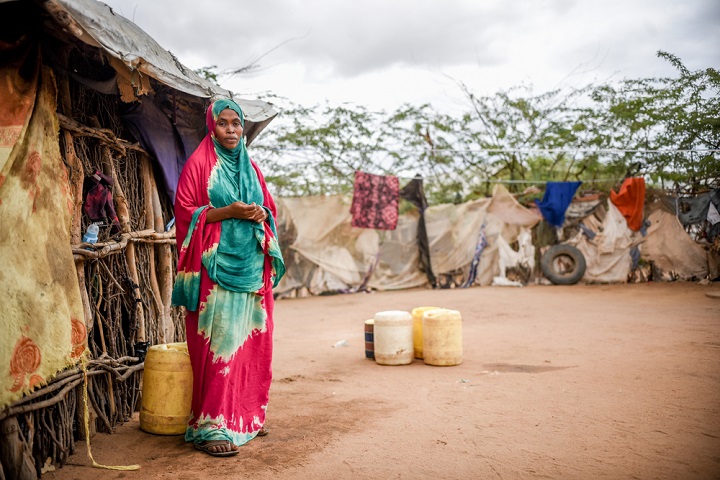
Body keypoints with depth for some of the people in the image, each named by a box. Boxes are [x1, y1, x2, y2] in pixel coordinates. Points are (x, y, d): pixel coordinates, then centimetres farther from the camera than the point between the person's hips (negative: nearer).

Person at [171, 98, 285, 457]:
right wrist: (227, 212, -16)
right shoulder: (198, 164, 0)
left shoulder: (249, 167, 17)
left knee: (250, 340, 7)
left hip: (251, 265, 6)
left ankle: (246, 417, 20)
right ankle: (210, 427, 1)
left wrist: (261, 214, -2)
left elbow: (269, 208, 21)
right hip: (217, 266, -6)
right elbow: (185, 212, -5)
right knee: (218, 342, -7)